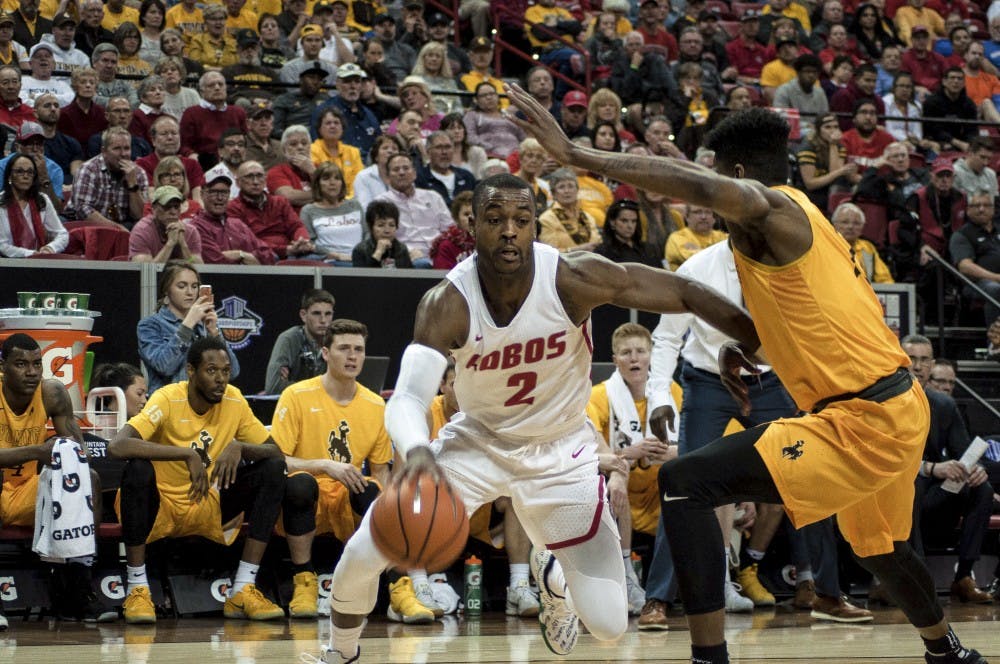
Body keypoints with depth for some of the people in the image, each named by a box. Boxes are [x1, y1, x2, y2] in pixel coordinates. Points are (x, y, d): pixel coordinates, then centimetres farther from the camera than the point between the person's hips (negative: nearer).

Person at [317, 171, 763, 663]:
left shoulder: (576, 279, -25)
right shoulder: (447, 304, -26)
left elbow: (687, 294, -17)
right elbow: (407, 398, -37)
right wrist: (416, 450, -61)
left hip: (560, 452, 0)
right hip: (478, 441, 0)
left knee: (609, 624, -8)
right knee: (363, 555, -15)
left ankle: (551, 573, 30)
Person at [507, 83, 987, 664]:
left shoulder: (771, 210, -12)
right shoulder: (798, 216, 17)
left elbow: (702, 187, -34)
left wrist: (576, 155, -36)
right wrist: (746, 344, 14)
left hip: (860, 420, -10)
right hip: (897, 407, 10)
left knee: (684, 483, -16)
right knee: (879, 545, 37)